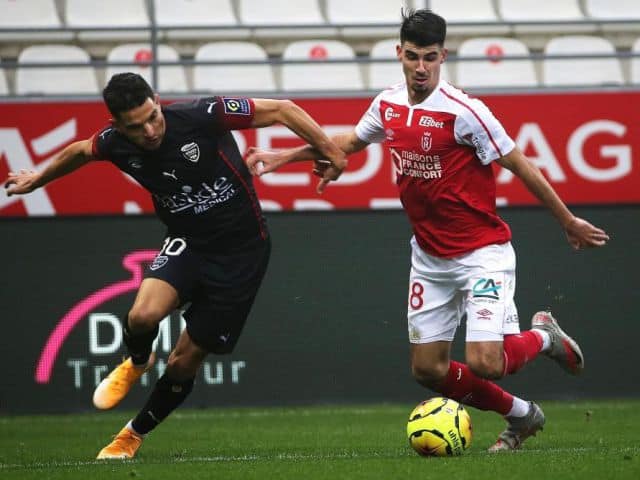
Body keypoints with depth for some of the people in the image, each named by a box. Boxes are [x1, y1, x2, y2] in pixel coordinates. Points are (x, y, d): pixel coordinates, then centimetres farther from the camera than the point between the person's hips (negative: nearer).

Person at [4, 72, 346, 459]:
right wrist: (37, 179, 30)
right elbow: (80, 151, 14)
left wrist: (330, 151, -22)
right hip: (188, 242, 3)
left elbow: (280, 110, -17)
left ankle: (135, 434, 27)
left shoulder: (203, 117, -25)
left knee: (185, 361, 1)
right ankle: (137, 364, 11)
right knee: (143, 316, -27)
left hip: (241, 251, -3)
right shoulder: (117, 144, -11)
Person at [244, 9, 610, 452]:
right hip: (429, 258, 6)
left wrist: (569, 222, -6)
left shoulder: (463, 111, -19)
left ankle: (542, 337, 17)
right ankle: (521, 417, 27)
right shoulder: (388, 105, 0)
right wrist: (282, 157, 20)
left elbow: (520, 166, -11)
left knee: (484, 363, -18)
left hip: (482, 253, -6)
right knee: (429, 370, 5)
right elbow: (351, 141, 22)